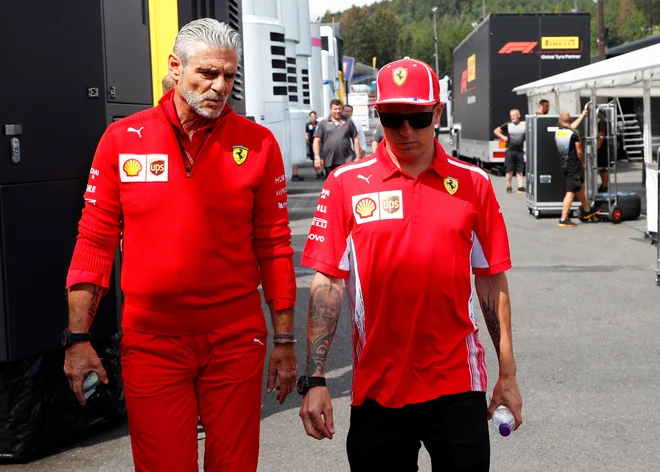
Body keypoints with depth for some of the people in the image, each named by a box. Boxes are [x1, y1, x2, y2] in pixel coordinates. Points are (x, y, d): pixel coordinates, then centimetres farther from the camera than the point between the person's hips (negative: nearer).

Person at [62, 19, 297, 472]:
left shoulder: (257, 143, -1)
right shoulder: (123, 139, -1)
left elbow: (274, 246, 3)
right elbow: (96, 242, 2)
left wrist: (284, 341, 3)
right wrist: (78, 338, -1)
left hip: (236, 340, 0)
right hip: (151, 341, 0)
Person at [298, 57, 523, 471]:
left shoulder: (473, 184, 2)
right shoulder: (346, 184, -2)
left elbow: (492, 281, 7)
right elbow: (328, 283, -2)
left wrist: (507, 373, 7)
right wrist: (315, 379, -7)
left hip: (457, 385, 1)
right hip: (376, 388, 0)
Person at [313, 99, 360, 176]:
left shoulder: (348, 122, 11)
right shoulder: (323, 123, 7)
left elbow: (355, 140, 12)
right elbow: (317, 141, 4)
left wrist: (357, 157, 4)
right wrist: (317, 158, -6)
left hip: (346, 161, 0)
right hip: (329, 163, 1)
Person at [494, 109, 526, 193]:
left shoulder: (524, 125, 3)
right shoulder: (507, 125, 3)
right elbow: (496, 131, 11)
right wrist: (503, 137, 1)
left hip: (520, 151, 1)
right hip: (510, 151, -1)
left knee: (519, 170, 4)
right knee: (509, 170, -1)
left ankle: (520, 187, 5)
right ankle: (509, 186, 12)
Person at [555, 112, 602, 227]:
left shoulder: (557, 132, 6)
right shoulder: (574, 133, -14)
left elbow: (571, 128, 25)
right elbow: (579, 151, -12)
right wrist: (582, 163, 5)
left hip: (563, 164, 8)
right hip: (573, 165, -8)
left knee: (580, 187, 24)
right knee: (571, 192, -7)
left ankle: (587, 210, 39)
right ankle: (564, 219, -10)